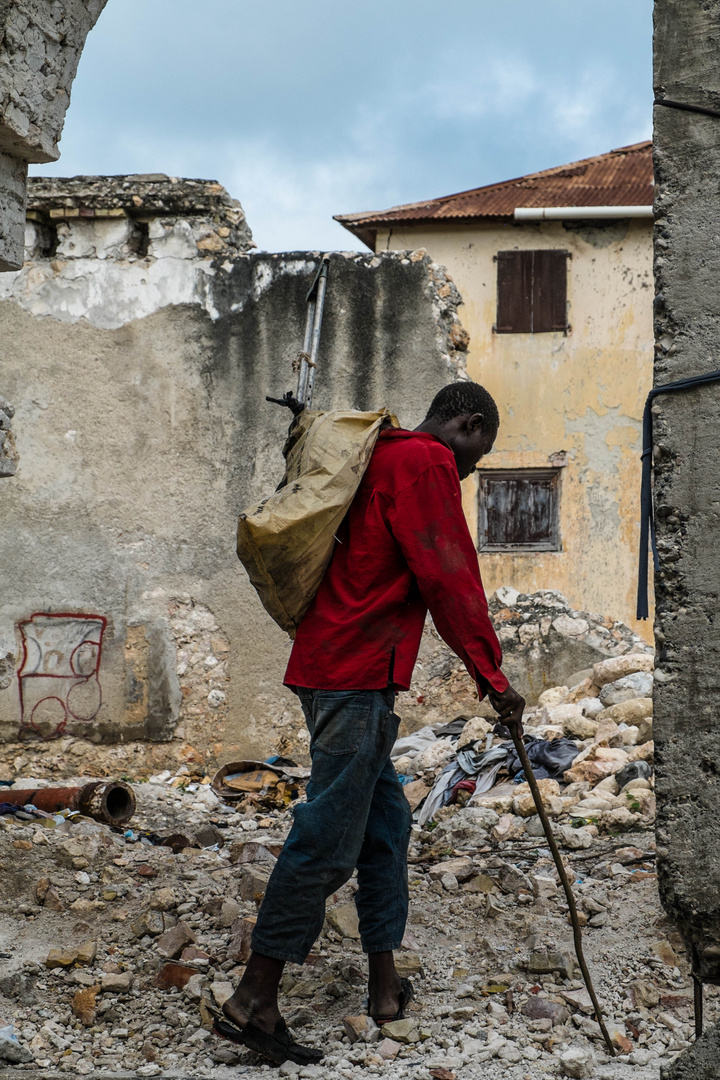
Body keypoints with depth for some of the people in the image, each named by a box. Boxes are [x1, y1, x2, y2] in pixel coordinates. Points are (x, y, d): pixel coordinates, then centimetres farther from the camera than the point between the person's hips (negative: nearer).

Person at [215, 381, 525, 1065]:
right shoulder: (427, 462, -7)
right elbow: (446, 577, -14)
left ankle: (386, 986, 20)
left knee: (385, 821, 15)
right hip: (358, 675, -11)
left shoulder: (382, 459, 23)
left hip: (330, 667, 11)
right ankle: (252, 1001, -8)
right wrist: (491, 674, -8)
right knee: (329, 839, -10)